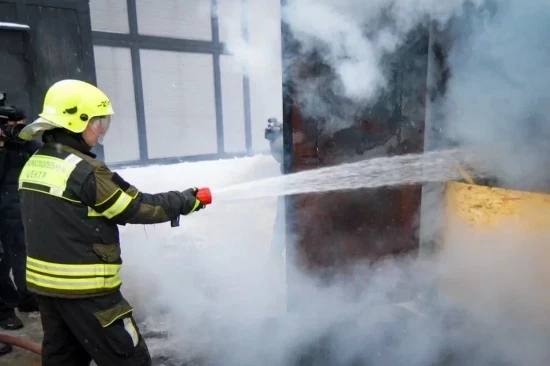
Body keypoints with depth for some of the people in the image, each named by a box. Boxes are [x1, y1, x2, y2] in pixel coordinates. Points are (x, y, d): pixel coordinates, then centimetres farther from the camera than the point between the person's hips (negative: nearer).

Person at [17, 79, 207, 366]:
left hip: (44, 284, 9)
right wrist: (185, 201, -5)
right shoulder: (85, 171, -22)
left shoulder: (33, 165, 4)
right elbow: (137, 207, -17)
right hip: (85, 290, -9)